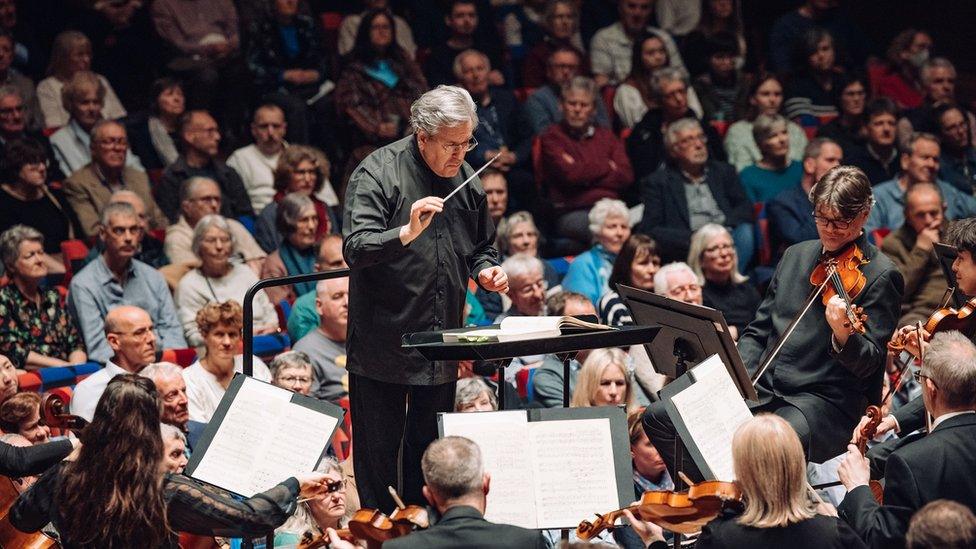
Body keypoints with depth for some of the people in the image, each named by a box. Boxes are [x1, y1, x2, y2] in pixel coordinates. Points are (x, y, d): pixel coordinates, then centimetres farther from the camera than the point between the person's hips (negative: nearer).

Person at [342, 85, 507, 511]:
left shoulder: (466, 180, 8)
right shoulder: (378, 173, -11)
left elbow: (481, 245, 24)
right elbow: (356, 248, -22)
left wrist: (484, 269, 2)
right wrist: (407, 232, -37)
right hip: (382, 344, -6)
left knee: (431, 453, 13)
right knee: (378, 452, 1)